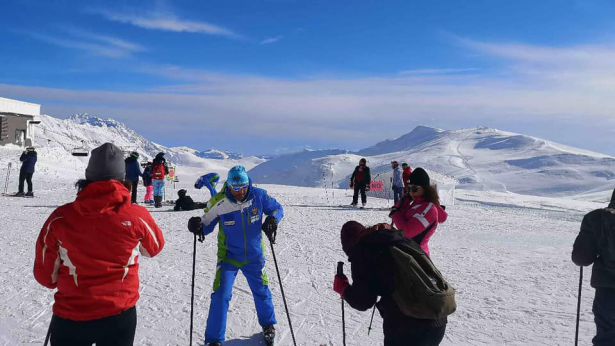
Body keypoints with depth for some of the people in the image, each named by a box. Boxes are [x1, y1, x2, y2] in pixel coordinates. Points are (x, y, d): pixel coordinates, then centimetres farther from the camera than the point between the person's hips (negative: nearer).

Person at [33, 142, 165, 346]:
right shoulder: (137, 216, -16)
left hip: (70, 318, 0)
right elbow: (154, 248, 7)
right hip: (120, 316, 0)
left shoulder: (61, 218, -14)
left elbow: (45, 276, -1)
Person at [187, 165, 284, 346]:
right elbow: (207, 225, -8)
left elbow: (277, 208, -2)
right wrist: (197, 226, -30)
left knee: (261, 292, 18)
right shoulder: (219, 202, -20)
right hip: (228, 256, -2)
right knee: (221, 296, -9)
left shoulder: (258, 196, -17)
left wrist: (273, 220, -23)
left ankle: (268, 326, 45)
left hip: (254, 256, 2)